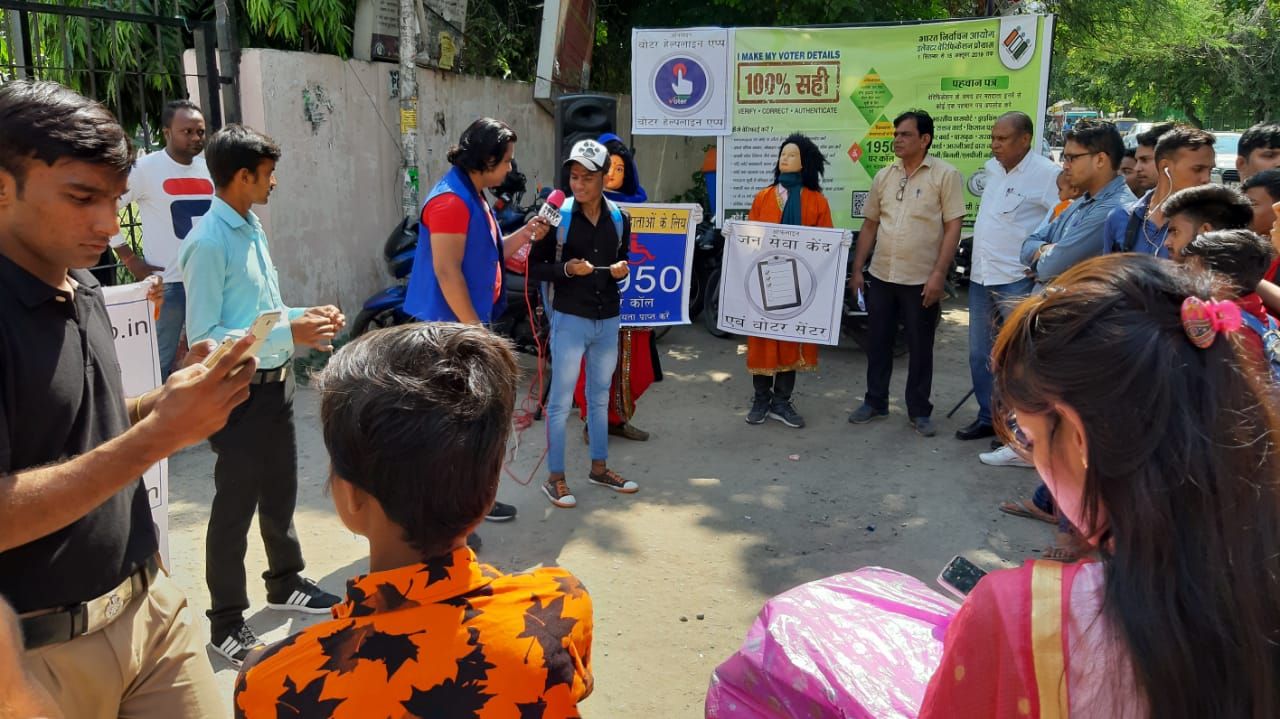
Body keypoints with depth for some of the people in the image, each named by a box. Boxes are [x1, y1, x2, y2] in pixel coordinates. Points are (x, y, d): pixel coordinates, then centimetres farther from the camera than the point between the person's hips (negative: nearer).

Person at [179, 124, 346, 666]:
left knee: (280, 490, 22)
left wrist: (306, 316, -1)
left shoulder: (252, 227, 6)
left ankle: (285, 583, 42)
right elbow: (204, 338, -25)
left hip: (277, 383, 9)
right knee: (236, 504, 5)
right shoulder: (209, 243, -22)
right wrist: (289, 335, -26)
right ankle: (226, 622, 23)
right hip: (240, 393, -8)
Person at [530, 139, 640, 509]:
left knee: (600, 397, 16)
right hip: (570, 319, -4)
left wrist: (622, 270, -5)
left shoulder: (619, 218, 4)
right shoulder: (558, 216, -9)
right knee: (561, 401, 0)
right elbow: (534, 267, -6)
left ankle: (599, 467, 30)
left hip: (608, 320, 5)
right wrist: (566, 269, -23)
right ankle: (555, 478, 11)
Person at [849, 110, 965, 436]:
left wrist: (938, 274, -16)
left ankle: (919, 411, 18)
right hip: (881, 276, 5)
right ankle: (875, 401, 26)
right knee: (878, 342, 12)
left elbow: (953, 227, -9)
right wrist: (857, 270, 10)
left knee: (920, 348, 6)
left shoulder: (945, 175, -6)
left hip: (922, 280, -5)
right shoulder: (883, 176, 9)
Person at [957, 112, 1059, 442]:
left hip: (1017, 281, -8)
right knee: (980, 355, 15)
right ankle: (987, 418, 28)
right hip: (981, 277, 8)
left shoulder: (1046, 174, -15)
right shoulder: (993, 167, 10)